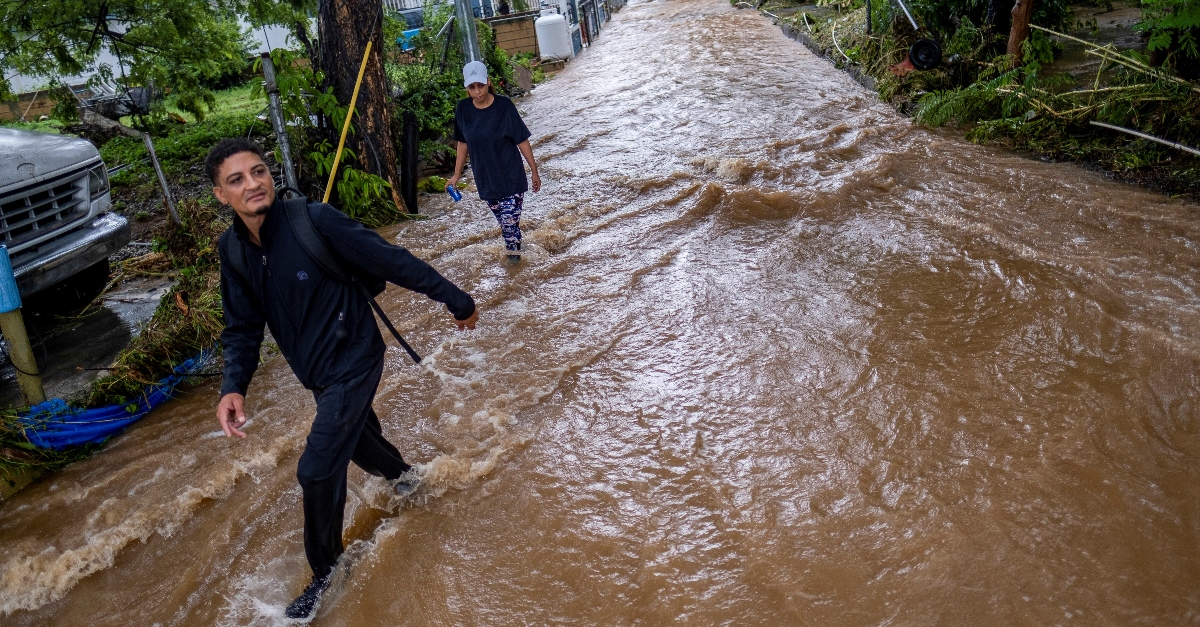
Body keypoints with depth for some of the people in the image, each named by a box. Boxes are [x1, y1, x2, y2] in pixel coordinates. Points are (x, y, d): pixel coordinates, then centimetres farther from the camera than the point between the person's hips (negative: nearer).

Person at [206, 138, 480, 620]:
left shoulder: (314, 220, -25)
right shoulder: (232, 251, -5)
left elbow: (392, 261, -19)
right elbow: (242, 328, 1)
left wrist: (456, 301, -12)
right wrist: (234, 387, -16)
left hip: (353, 360, -7)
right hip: (318, 373, 7)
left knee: (317, 468, -7)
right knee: (355, 436, 27)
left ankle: (325, 569, 16)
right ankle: (401, 475, 60)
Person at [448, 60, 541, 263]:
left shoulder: (504, 106, -12)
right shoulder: (463, 109, -3)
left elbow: (522, 141, -7)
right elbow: (463, 143, 9)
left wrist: (534, 171, -4)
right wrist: (456, 175, 10)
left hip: (510, 176, -3)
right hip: (485, 179, 3)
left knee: (510, 220, -8)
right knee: (504, 222, 10)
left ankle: (513, 252, 14)